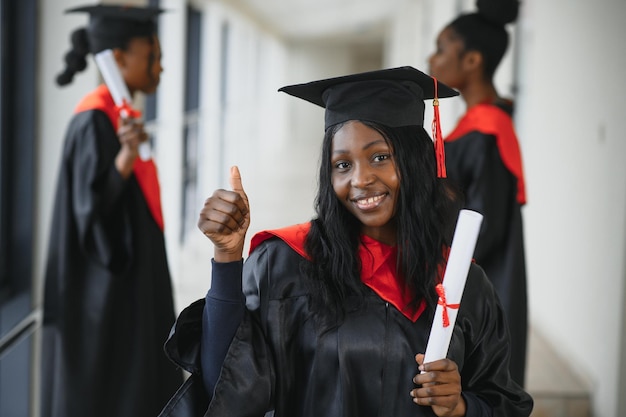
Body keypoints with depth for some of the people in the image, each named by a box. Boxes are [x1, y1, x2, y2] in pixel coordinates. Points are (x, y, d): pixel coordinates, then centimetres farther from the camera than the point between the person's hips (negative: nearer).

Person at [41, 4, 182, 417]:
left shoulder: (121, 117, 12)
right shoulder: (95, 121, -17)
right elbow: (92, 207, -22)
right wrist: (126, 157, -36)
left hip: (130, 285, 10)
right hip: (108, 294, -10)